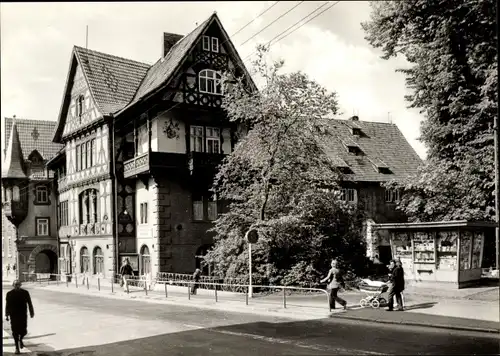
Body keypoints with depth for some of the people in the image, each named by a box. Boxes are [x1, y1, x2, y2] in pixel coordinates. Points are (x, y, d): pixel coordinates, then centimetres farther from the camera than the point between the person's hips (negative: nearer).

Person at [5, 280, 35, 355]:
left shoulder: (25, 293, -3)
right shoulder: (9, 294, -3)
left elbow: (29, 303, 4)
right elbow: (7, 305, 3)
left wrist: (31, 312, 6)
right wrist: (7, 315, 1)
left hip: (23, 315, 0)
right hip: (13, 316, 0)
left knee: (23, 331, -1)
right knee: (15, 332, 2)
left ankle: (20, 339, 33)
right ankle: (17, 348, 17)